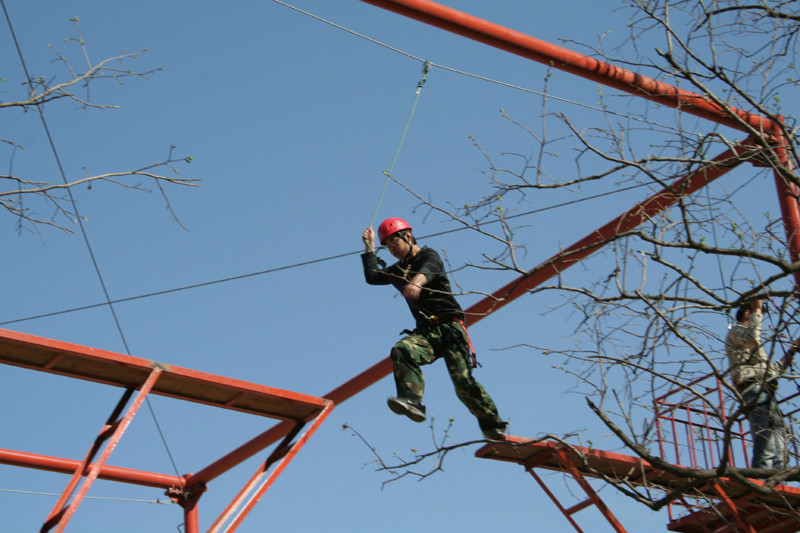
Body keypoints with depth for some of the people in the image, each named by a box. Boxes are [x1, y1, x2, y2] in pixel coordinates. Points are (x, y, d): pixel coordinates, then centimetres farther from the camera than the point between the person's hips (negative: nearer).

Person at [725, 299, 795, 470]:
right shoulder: (736, 331, 9)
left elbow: (774, 370, 36)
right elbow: (752, 339, -16)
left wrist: (792, 351, 34)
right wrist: (757, 311, -5)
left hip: (765, 392, 10)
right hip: (754, 390, -10)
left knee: (778, 444, 1)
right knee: (766, 443, -23)